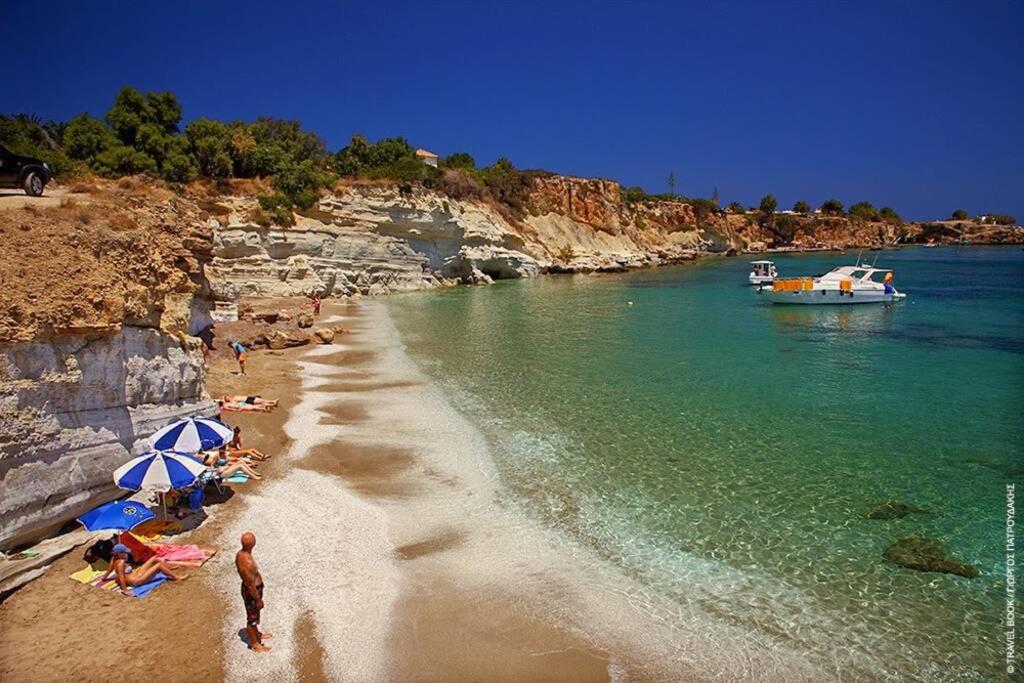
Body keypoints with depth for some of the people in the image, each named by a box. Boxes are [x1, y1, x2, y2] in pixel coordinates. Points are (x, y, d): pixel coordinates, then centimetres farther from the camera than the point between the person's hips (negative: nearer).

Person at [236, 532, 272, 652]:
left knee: (255, 614, 29)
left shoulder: (241, 553, -9)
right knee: (252, 617, 14)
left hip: (254, 588, 8)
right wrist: (259, 599, -14)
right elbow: (251, 585, -27)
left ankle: (257, 634, 52)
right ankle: (254, 644, 35)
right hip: (251, 592, -8)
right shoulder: (246, 563, -38)